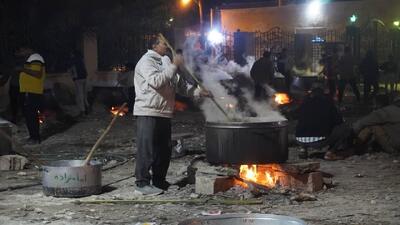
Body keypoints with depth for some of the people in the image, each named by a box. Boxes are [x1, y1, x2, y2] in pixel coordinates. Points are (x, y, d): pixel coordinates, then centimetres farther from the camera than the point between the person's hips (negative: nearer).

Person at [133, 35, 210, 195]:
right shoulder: (147, 61, -9)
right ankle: (142, 183, -2)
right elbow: (156, 81, -25)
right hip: (147, 113, -9)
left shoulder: (164, 62, 19)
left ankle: (159, 181, 24)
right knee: (146, 149, -7)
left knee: (164, 149, 13)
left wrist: (198, 92, 7)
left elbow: (180, 84, 19)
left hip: (164, 113, 9)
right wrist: (174, 66, -20)